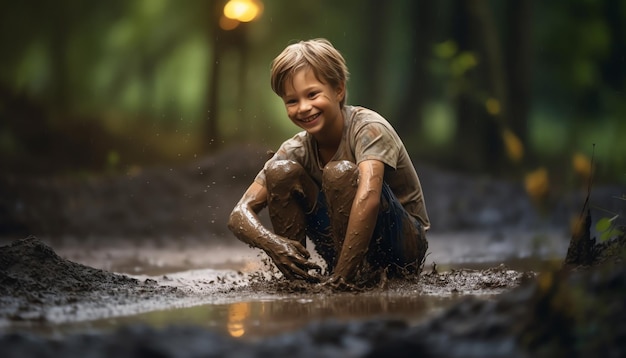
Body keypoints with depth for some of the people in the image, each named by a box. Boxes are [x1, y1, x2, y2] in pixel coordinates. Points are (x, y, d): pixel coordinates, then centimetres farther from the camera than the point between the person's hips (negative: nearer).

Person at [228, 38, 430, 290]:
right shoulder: (297, 150, -5)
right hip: (350, 247, 5)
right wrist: (271, 243, -34)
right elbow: (240, 214, -11)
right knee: (281, 171, -12)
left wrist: (345, 273, -46)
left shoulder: (369, 128, -21)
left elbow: (368, 196, -40)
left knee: (340, 173, -30)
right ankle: (296, 278, -8)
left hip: (405, 246, -5)